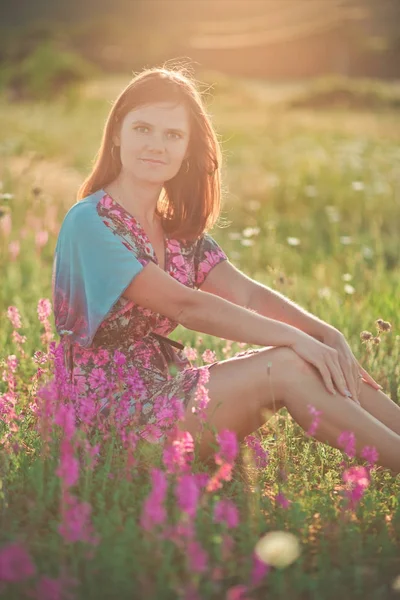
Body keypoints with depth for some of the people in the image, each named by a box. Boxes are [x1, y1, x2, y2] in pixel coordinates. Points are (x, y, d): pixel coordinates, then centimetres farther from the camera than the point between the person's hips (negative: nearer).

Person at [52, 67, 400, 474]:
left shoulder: (178, 227, 11)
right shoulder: (89, 222, -14)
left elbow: (246, 293, 0)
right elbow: (184, 305, -21)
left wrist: (326, 333, -16)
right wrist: (294, 337, -24)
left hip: (167, 387, 7)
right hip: (111, 415, -7)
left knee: (328, 362, -11)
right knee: (285, 367, -24)